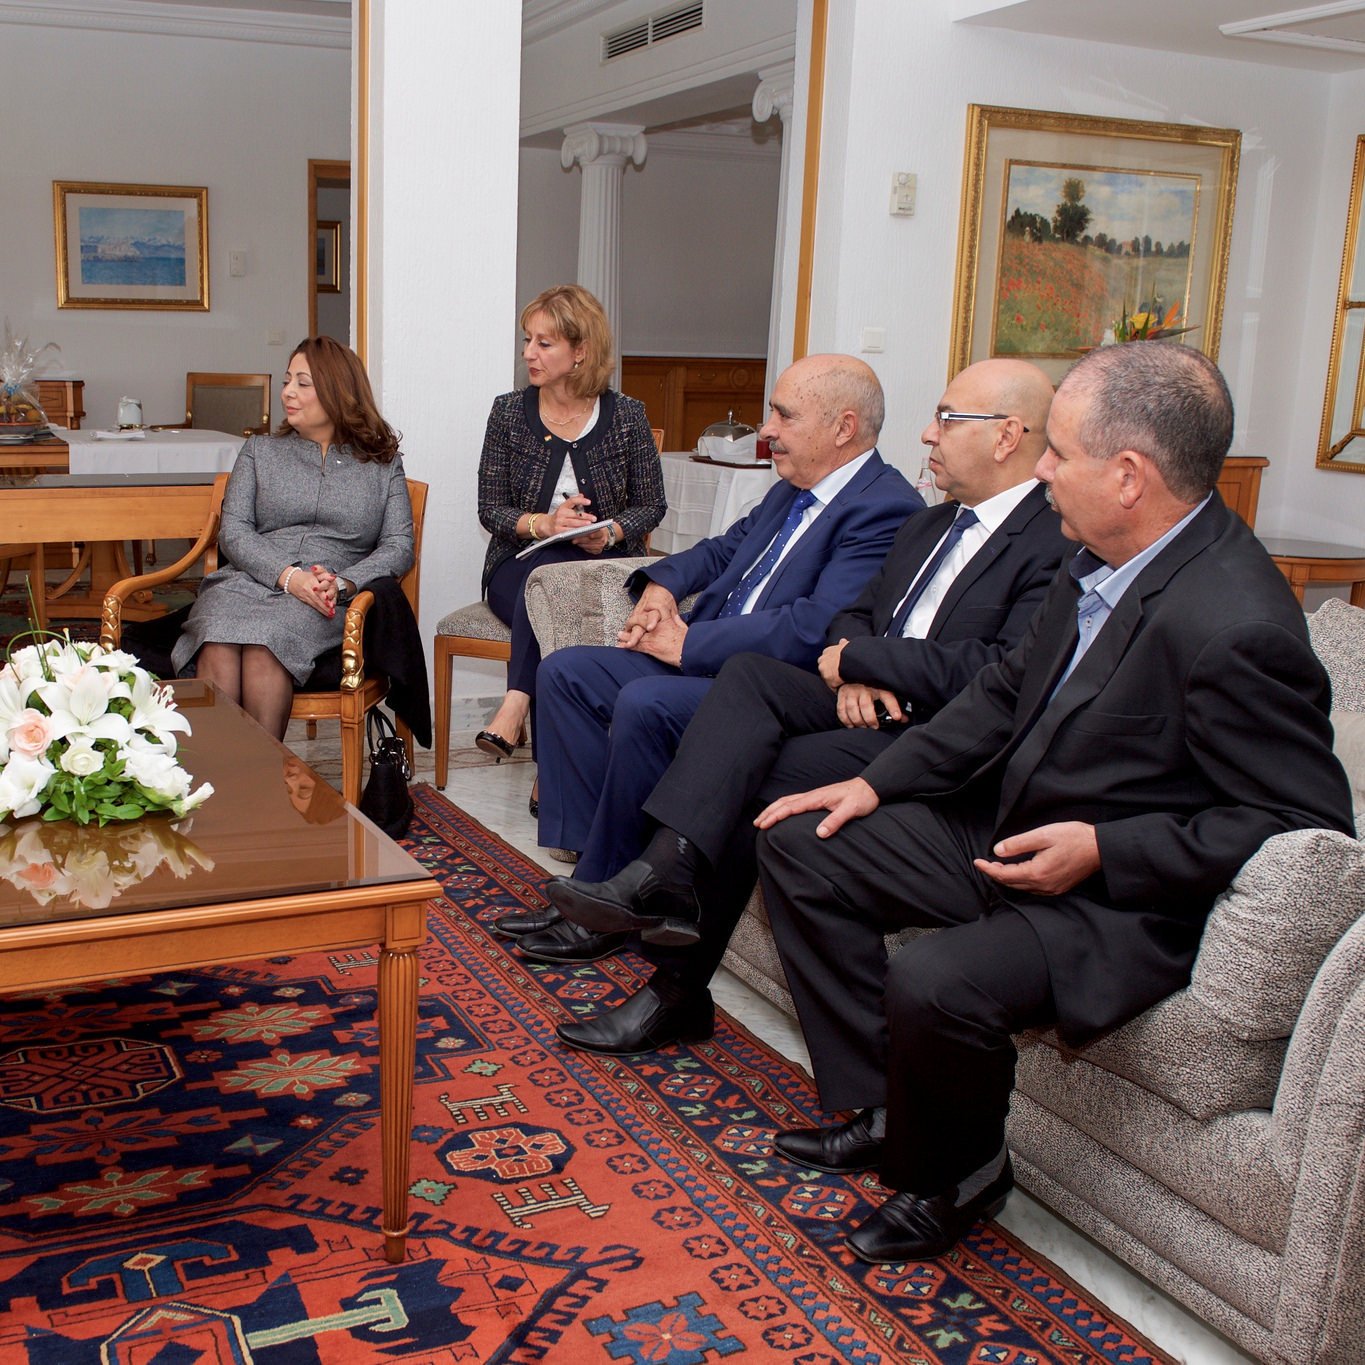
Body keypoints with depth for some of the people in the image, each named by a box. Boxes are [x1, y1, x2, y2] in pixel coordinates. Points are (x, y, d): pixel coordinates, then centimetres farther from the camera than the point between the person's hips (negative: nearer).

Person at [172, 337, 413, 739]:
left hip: (329, 603, -2)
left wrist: (341, 584, -13)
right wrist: (287, 575, -10)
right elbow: (233, 531, 10)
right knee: (218, 647, -34)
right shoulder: (260, 451, 24)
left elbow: (399, 547, 7)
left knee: (264, 647, -36)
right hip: (248, 581, 2)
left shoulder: (382, 462, 19)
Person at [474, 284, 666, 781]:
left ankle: (516, 704, -42)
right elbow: (490, 508, 3)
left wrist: (610, 532, -15)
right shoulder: (509, 411, 4)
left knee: (549, 576, -36)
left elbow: (652, 504, 6)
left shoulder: (626, 416, 2)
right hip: (519, 565, 1)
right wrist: (542, 524, -17)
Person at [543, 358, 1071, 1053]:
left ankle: (678, 989, -11)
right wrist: (852, 672, -5)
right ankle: (659, 877, -29)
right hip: (866, 703, 8)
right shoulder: (928, 525, 21)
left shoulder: (1056, 544, -9)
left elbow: (998, 674, -21)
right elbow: (853, 617, 21)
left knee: (743, 786, -23)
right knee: (748, 673, -21)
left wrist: (856, 656, -11)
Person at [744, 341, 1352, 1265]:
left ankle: (955, 1176, 3)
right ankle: (883, 1109, 14)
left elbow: (1307, 824, -21)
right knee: (801, 845, 6)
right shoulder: (1104, 560, 0)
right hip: (1011, 831, 9)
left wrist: (1103, 850, -23)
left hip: (1130, 897, -9)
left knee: (933, 985, -32)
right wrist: (874, 784, 4)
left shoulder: (1239, 628, -27)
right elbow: (1008, 694, 12)